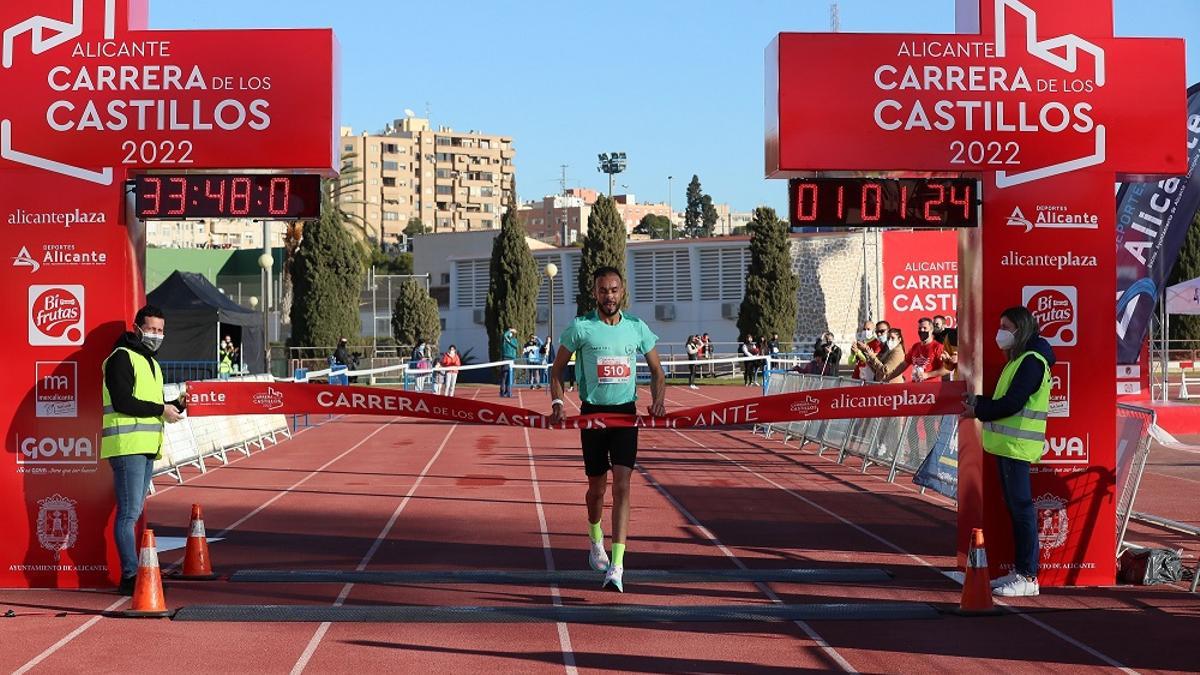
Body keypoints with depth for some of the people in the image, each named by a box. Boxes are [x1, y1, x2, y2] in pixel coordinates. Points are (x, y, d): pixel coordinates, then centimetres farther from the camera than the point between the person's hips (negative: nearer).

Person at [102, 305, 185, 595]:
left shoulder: (151, 363, 24)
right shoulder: (122, 358, -7)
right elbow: (123, 402, -17)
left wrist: (176, 406, 7)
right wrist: (162, 410, -12)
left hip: (147, 448, 9)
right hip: (127, 445, -9)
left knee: (133, 512, 10)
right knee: (129, 512, -11)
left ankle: (135, 575, 11)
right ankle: (130, 577, -12)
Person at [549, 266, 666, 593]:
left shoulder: (637, 328, 3)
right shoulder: (580, 327, -2)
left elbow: (657, 372, 13)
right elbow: (557, 368, 5)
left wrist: (658, 400, -6)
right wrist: (557, 402, -11)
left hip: (626, 413, 0)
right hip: (592, 413, 0)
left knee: (622, 486, -12)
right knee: (597, 487, 10)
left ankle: (617, 566, -17)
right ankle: (595, 539, 41)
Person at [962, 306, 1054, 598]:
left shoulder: (1031, 361, -13)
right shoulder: (1018, 360, 19)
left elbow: (1012, 403, -19)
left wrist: (978, 411, -9)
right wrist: (977, 401, 4)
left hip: (1017, 444, -10)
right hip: (1007, 444, 10)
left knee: (1021, 508, -9)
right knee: (1014, 508, 13)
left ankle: (1028, 577, -7)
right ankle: (1019, 570, 19)